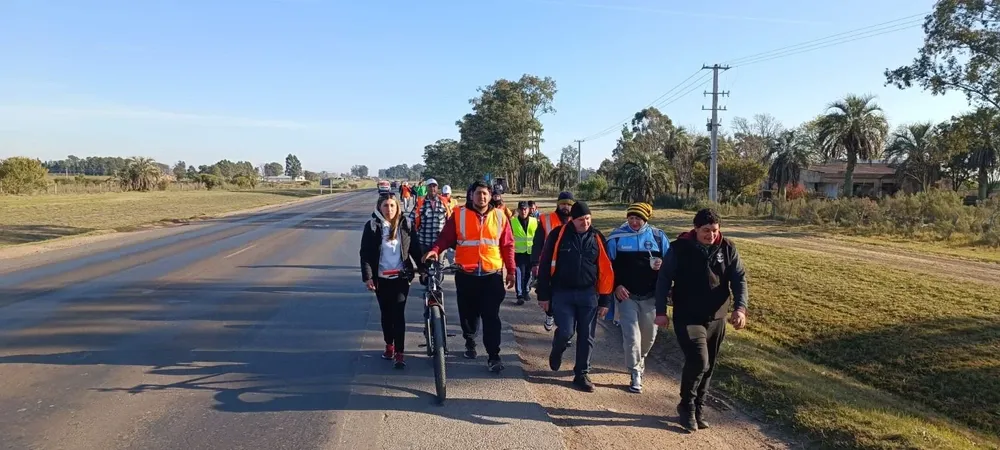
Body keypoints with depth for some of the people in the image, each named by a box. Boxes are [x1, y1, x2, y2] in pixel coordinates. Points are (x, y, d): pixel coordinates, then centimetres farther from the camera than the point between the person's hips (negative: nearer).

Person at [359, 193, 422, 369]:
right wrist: (367, 277, -10)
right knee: (386, 313, 13)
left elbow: (414, 249, 7)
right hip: (381, 278, 1)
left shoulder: (405, 225, 2)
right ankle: (389, 345, 30)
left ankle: (399, 353, -4)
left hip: (401, 277, -1)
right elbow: (365, 253, -4)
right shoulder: (372, 226, -2)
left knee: (398, 314, -6)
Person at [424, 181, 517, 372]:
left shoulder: (499, 216, 3)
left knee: (491, 317, -2)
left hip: (492, 274, 0)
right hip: (466, 274, 0)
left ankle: (493, 356, 3)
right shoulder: (459, 215, 0)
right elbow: (446, 237, -3)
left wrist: (511, 271, 5)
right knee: (468, 313, 13)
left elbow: (507, 245, 6)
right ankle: (470, 341, 38)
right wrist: (435, 250, -23)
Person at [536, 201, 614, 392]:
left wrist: (605, 300, 3)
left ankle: (581, 374, 18)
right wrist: (543, 294, -3)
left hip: (588, 294, 2)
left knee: (586, 336, 4)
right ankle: (557, 351, 25)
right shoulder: (558, 234, -5)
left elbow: (606, 271, 5)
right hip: (562, 292, -2)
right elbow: (545, 265, -2)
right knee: (565, 331, -10)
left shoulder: (597, 238, 2)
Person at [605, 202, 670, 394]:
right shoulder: (617, 237, -4)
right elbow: (608, 264, 1)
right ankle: (635, 374, 7)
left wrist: (662, 265, -15)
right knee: (631, 335, -5)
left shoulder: (658, 236, -1)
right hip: (626, 295, -2)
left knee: (649, 334, 14)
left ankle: (640, 359, 43)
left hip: (650, 295, 2)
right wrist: (616, 285, -10)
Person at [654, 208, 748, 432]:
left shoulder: (727, 248, -1)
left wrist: (740, 307, -14)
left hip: (717, 319, 4)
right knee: (698, 361, -17)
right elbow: (664, 279, -5)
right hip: (688, 318, -4)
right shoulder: (679, 248, -9)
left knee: (708, 367, 11)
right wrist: (661, 311, -9)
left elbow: (739, 278, 0)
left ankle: (698, 409, 28)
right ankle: (687, 406, 5)